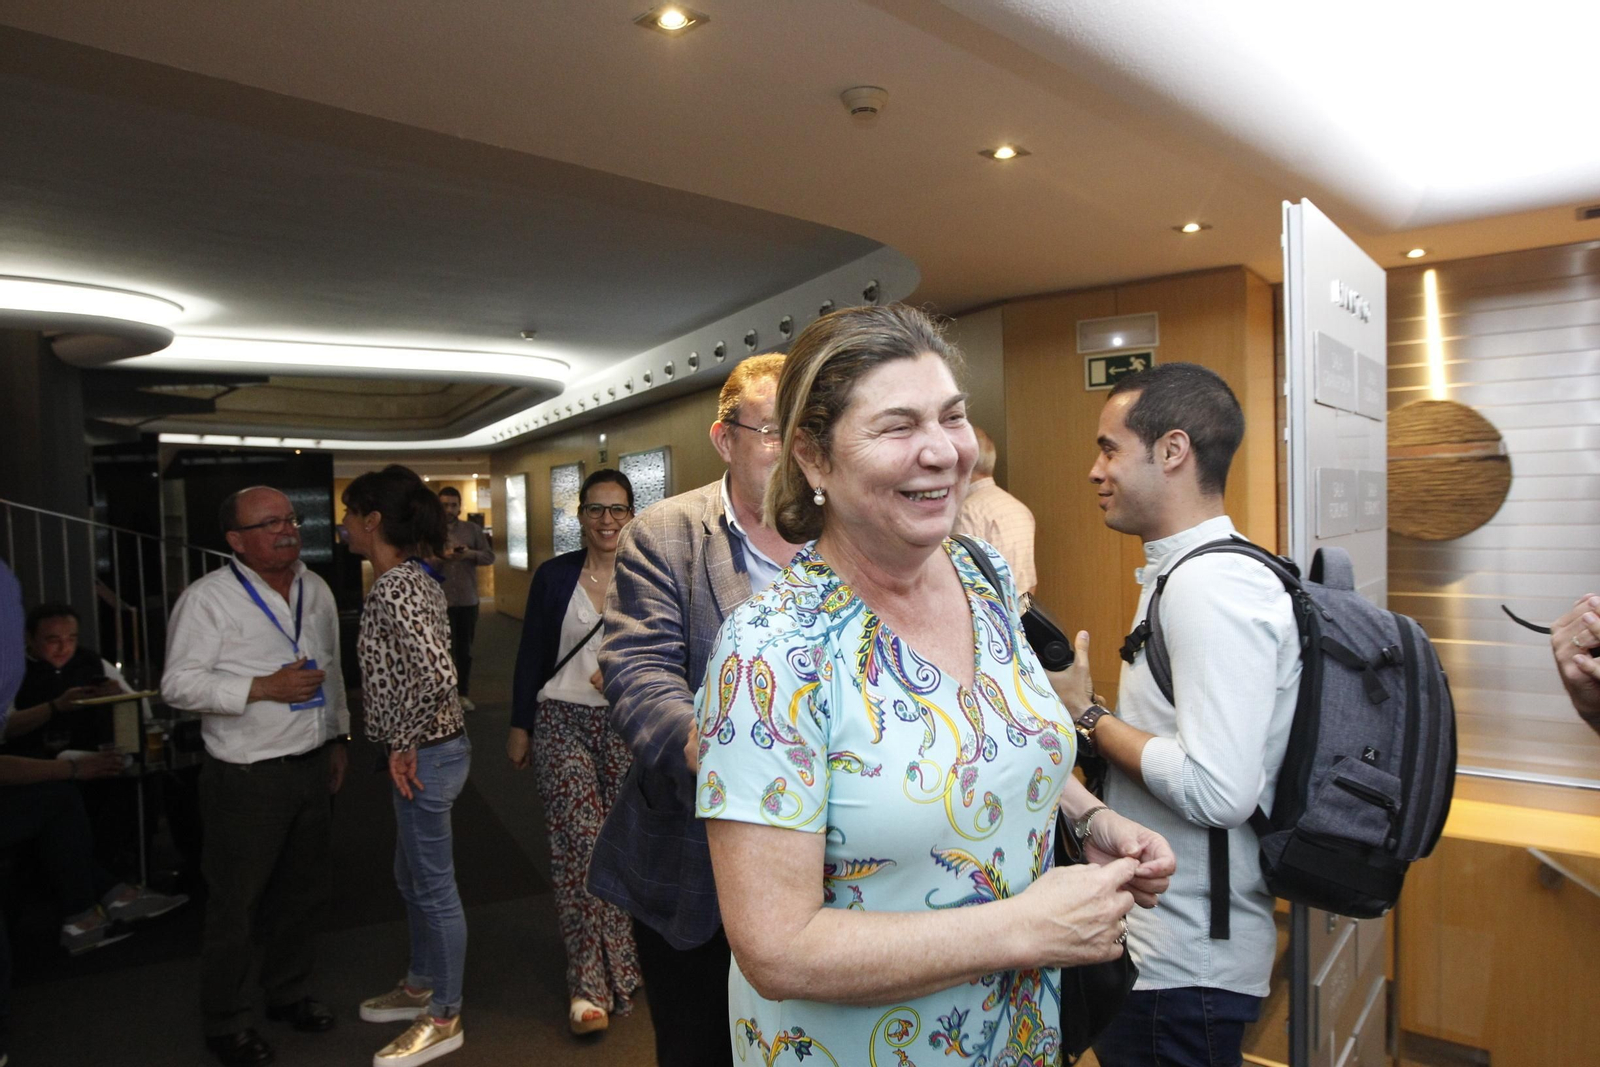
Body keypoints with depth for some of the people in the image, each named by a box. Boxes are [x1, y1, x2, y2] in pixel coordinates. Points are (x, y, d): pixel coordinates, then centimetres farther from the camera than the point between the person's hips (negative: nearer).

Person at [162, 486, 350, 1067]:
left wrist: (337, 737, 16)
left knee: (303, 893, 19)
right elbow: (179, 684, -16)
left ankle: (290, 993, 40)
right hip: (247, 779, -6)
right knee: (236, 905, 8)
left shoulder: (316, 589, 7)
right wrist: (265, 687, -23)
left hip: (313, 768, 6)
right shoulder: (208, 598, -12)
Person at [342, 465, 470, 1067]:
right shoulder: (414, 576, 8)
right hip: (425, 748, 10)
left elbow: (437, 675, -32)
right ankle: (420, 987, 43)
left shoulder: (393, 588, -21)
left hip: (424, 755, -10)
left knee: (433, 887, 6)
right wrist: (405, 742, 14)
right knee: (411, 878, 24)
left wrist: (404, 744, -19)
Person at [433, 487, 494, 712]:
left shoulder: (473, 529, 4)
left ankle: (463, 693, 23)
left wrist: (470, 554, -16)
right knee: (446, 649, 4)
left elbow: (490, 556, 1)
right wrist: (442, 558, -23)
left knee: (465, 649, 12)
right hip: (441, 601, -2)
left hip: (468, 600, 2)